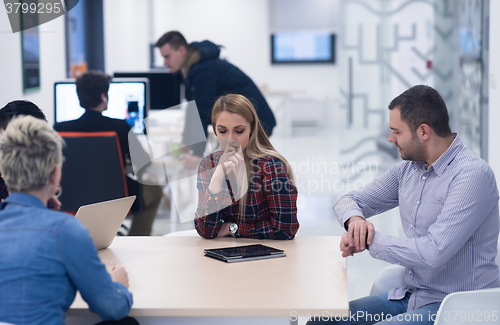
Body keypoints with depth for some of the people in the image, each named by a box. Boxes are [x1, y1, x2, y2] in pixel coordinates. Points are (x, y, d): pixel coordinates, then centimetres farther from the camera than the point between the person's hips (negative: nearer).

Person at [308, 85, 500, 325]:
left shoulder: (472, 174, -18)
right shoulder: (408, 169, 7)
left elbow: (433, 253, -27)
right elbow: (349, 201, 16)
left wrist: (369, 241, -15)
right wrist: (354, 219, -9)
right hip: (410, 296, 8)